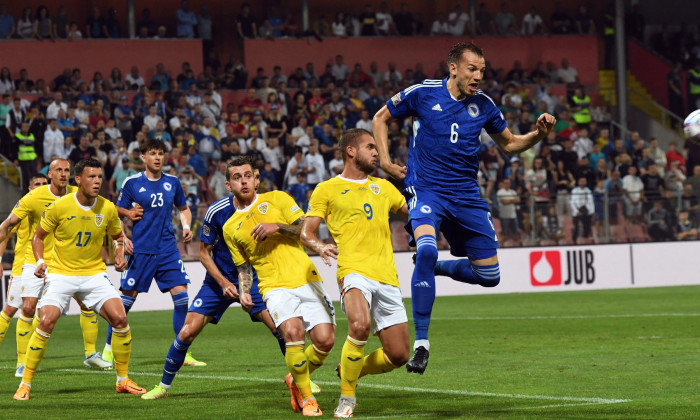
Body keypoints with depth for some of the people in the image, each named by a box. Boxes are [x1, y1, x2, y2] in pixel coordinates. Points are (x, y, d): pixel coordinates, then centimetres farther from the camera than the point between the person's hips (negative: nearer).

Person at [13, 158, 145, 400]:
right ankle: (25, 385, -8)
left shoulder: (108, 209, -2)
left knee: (120, 319, -13)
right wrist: (40, 261, -12)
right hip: (60, 273, -3)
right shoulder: (59, 207, -10)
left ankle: (123, 380, 6)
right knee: (46, 321, -21)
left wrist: (119, 255, -3)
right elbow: (38, 237, 4)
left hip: (94, 274, 3)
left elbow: (117, 236, 17)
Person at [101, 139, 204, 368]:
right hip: (141, 250, -3)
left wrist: (186, 226, 4)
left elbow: (183, 208, 22)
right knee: (128, 296, -1)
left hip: (168, 249, 3)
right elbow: (117, 211, 7)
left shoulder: (173, 183, 8)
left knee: (181, 294, -7)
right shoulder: (132, 183, -2)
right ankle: (109, 348, 14)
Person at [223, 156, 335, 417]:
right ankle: (306, 397, -11)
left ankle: (296, 380, 18)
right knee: (293, 332, -28)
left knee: (325, 340, -12)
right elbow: (243, 266, 20)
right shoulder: (230, 228, 14)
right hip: (276, 287, 0)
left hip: (307, 280, 0)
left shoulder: (277, 199, 9)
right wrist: (243, 292, 3)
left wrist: (277, 227, -14)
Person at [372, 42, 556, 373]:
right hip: (427, 190, -4)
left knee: (489, 276, 3)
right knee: (426, 249, -32)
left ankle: (434, 268, 33)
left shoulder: (483, 105, 2)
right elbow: (380, 118, 9)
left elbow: (509, 144, 17)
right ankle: (421, 343, -24)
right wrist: (385, 162, -1)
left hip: (466, 195, 4)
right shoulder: (423, 94, -6)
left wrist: (539, 134, -2)